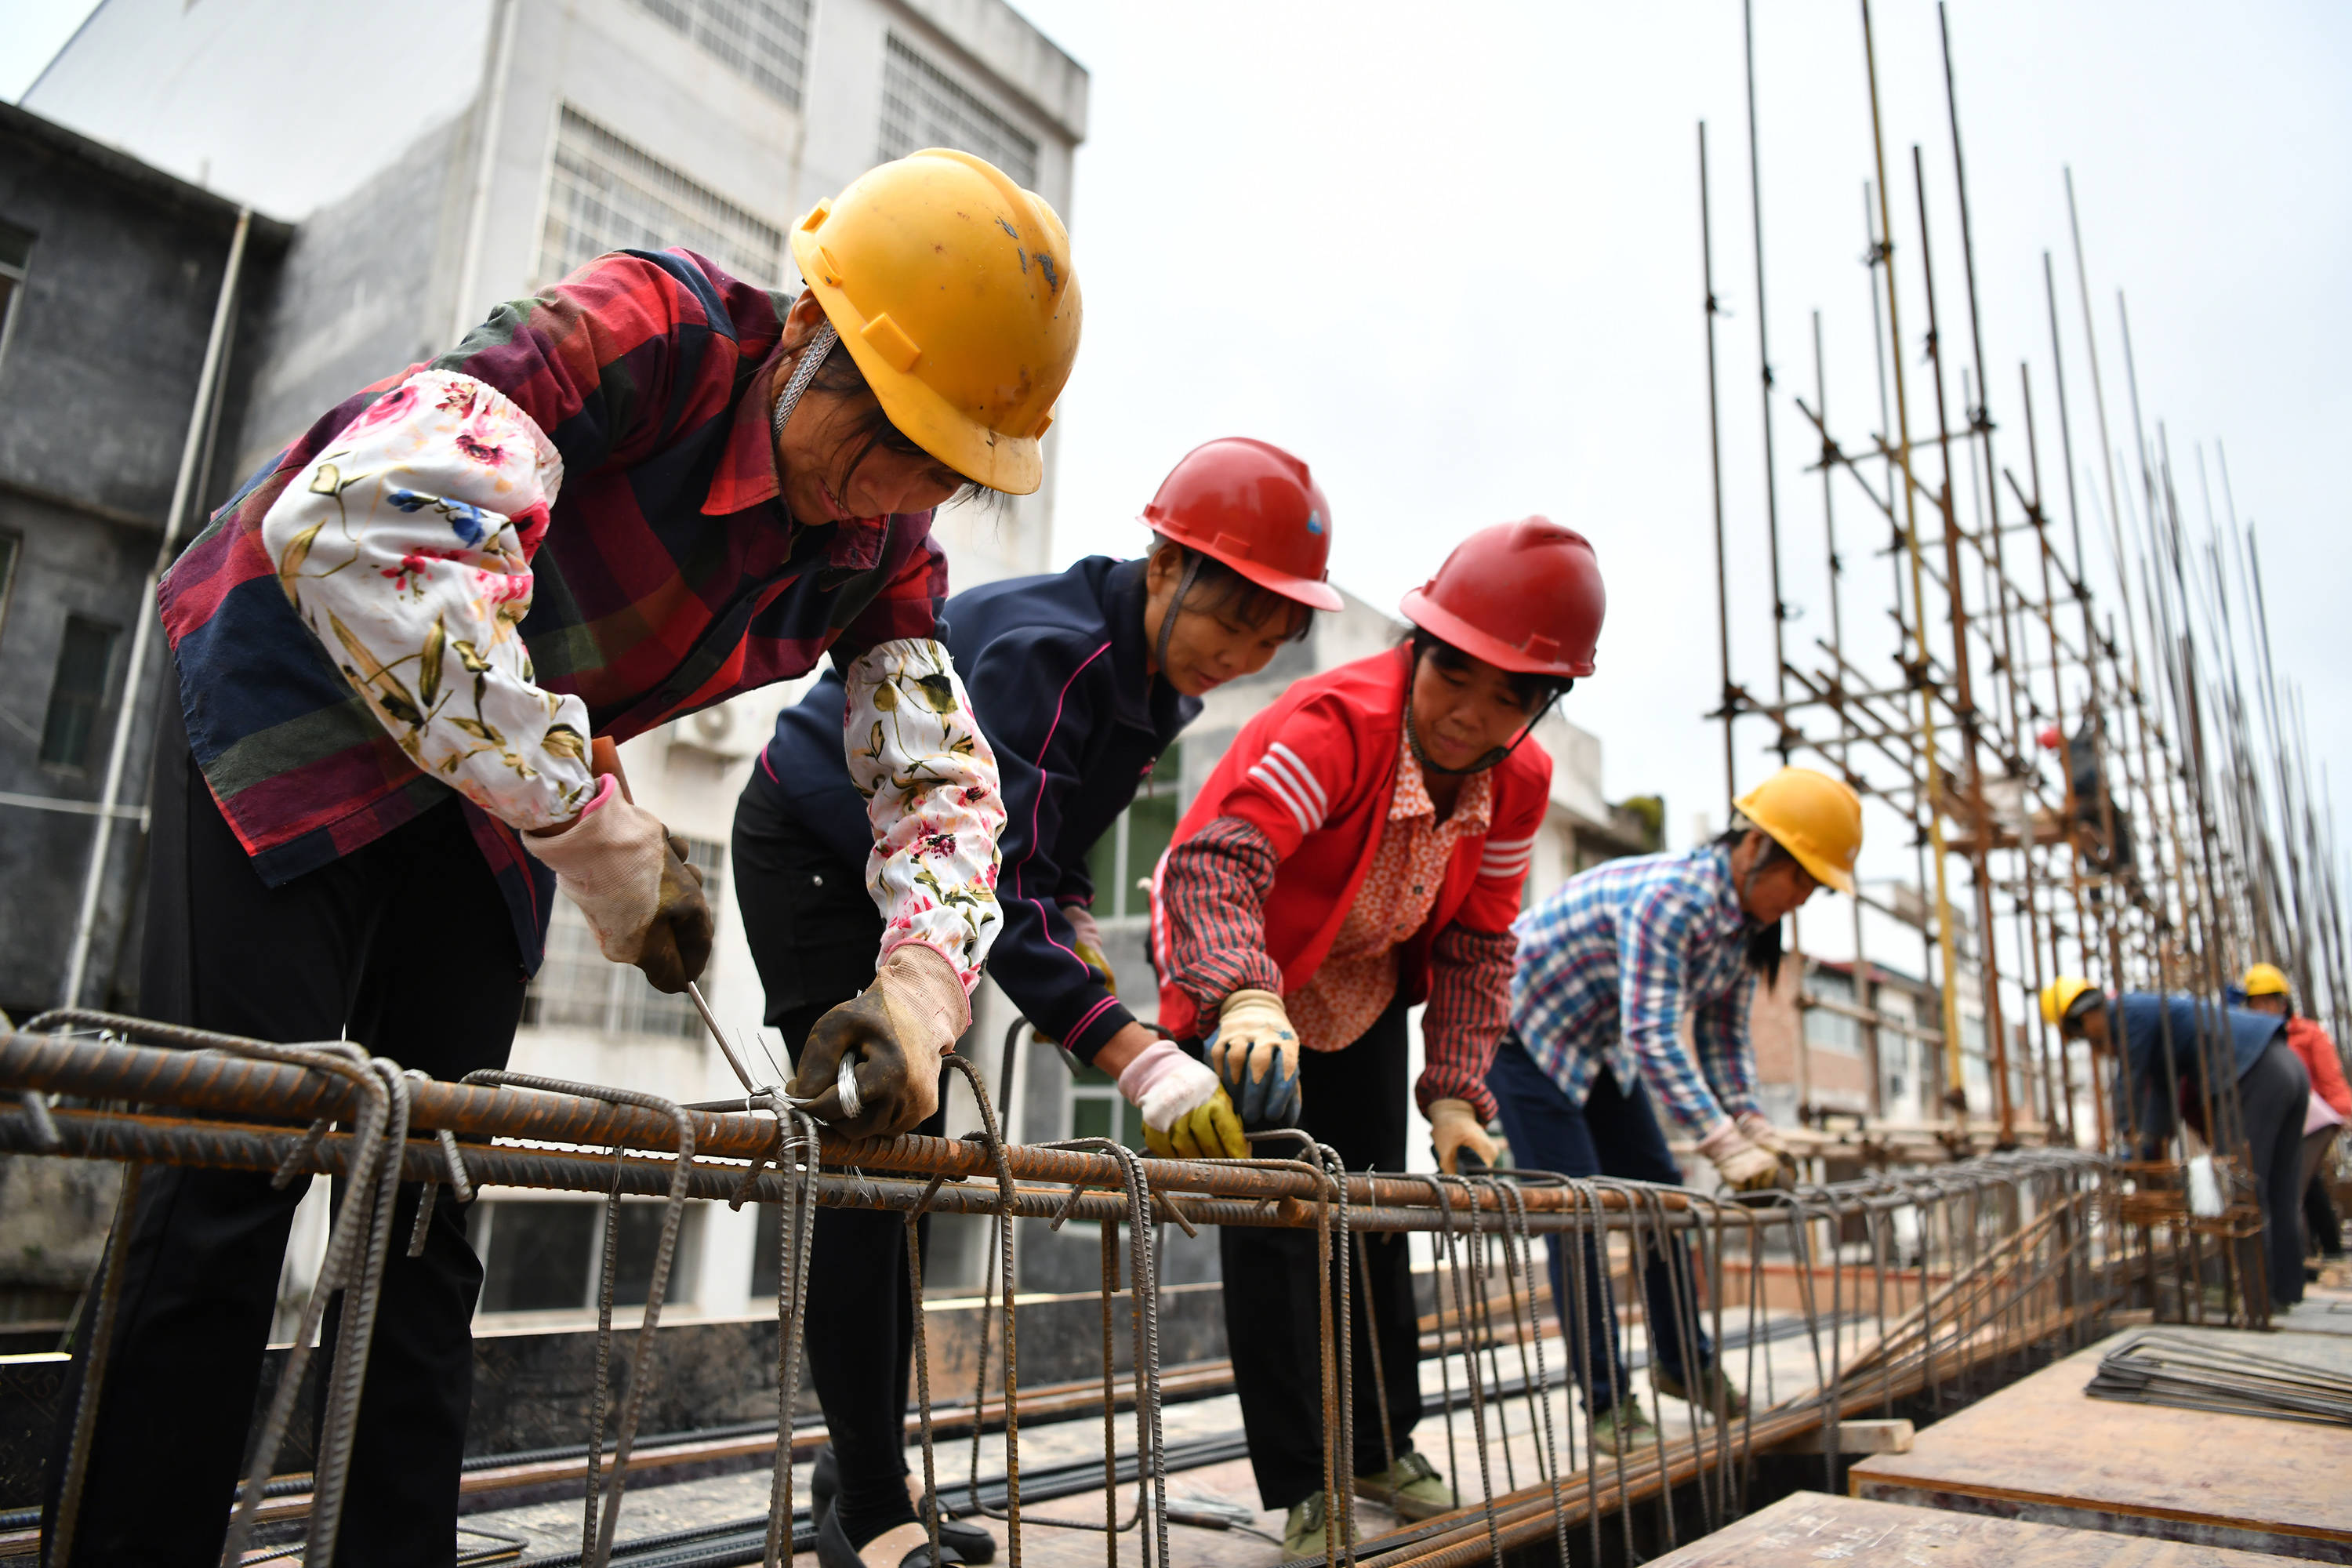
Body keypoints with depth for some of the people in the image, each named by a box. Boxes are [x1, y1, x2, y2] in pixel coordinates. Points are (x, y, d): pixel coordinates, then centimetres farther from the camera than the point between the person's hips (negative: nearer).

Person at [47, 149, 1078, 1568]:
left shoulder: (884, 552, -8)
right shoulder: (661, 325, -28)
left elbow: (944, 781, -5)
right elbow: (356, 517, -40)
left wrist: (919, 987, -25)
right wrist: (599, 831, -37)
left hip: (501, 782, 6)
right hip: (302, 696, -5)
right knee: (237, 1164, -12)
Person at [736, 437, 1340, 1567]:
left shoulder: (1160, 683, -5)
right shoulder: (1042, 649, -33)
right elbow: (1001, 885, -40)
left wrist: (1073, 926, -6)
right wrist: (1140, 1062, -46)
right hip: (810, 850, -9)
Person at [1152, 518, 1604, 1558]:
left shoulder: (1519, 782, -13)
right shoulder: (1334, 724, -35)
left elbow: (1477, 944, -7)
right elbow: (1215, 863, -48)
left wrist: (1454, 1091, -16)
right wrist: (1248, 1001, -64)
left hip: (1363, 997, 6)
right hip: (1245, 988, -6)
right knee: (1271, 1215, -8)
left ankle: (1381, 1451, 31)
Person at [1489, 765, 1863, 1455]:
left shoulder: (1748, 920, -4)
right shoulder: (1672, 897, -33)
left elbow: (1724, 1034, 2)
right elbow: (1652, 1037, -38)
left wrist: (1752, 1124, -11)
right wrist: (1723, 1144, -39)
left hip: (1599, 1043, 9)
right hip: (1524, 1031, -9)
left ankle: (1682, 1361, 27)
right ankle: (1606, 1402, 0)